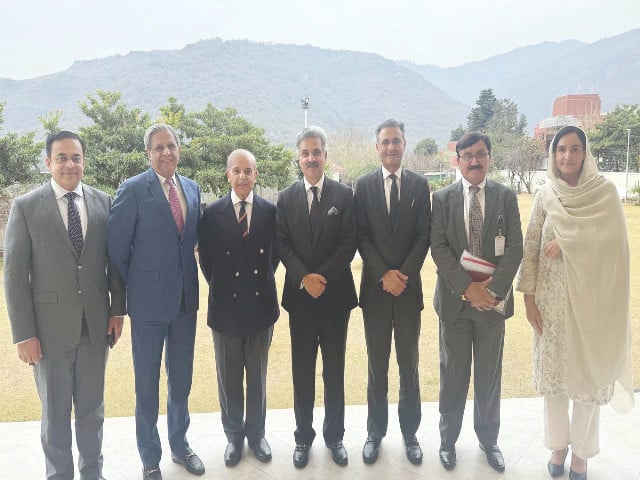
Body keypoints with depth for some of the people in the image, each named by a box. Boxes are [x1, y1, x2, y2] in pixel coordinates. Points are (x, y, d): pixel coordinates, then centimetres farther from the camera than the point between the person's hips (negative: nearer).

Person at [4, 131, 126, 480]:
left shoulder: (103, 202, 2)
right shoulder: (25, 207, -5)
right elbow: (15, 273, -6)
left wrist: (117, 308, 4)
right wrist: (24, 334, -8)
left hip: (96, 324, 2)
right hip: (50, 327, -2)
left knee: (92, 408, 17)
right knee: (55, 412, 13)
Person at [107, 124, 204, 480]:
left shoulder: (192, 188, 6)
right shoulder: (133, 190, -10)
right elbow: (117, 249, -8)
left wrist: (186, 279, 8)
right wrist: (137, 288, -1)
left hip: (186, 299, 5)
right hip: (149, 303, -4)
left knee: (182, 379, 17)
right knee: (147, 383, 10)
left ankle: (180, 444, 37)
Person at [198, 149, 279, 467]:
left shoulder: (270, 211, -2)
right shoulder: (212, 214, -5)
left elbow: (274, 254, 7)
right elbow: (206, 259, 3)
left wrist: (263, 283, 5)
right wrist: (220, 288, 3)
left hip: (261, 306, 1)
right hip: (225, 307, 0)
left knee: (257, 377, 15)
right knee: (229, 378, 13)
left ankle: (256, 432, 32)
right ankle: (234, 435, 32)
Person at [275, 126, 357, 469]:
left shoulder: (344, 195, 0)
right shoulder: (286, 198, 5)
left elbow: (348, 244, -6)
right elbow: (282, 245, 0)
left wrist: (322, 277, -14)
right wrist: (304, 278, -14)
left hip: (335, 294, -1)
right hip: (299, 296, 1)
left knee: (334, 370, 10)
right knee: (302, 370, 9)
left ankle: (334, 435, 26)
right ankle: (303, 436, 25)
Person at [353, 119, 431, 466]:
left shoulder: (419, 184, 4)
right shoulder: (363, 185, 3)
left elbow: (424, 236, 0)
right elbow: (361, 237, -2)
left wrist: (404, 274, -11)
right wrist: (384, 274, -12)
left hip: (409, 286, 0)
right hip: (375, 287, 0)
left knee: (409, 364, 9)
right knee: (377, 365, 10)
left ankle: (410, 431, 25)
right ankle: (375, 431, 24)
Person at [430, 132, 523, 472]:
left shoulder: (506, 196, 2)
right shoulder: (442, 198, 0)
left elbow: (514, 248, -4)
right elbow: (438, 247, -6)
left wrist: (493, 290, -15)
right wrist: (467, 288, -15)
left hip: (493, 299, 1)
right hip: (455, 300, -1)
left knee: (490, 375, 13)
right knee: (453, 374, 10)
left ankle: (488, 439, 32)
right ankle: (448, 439, 27)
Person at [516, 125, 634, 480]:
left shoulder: (604, 192, -3)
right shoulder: (544, 196, 1)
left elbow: (614, 241, -14)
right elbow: (531, 247, 0)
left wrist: (565, 242, -14)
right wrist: (528, 297, -4)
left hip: (591, 297, -1)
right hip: (551, 297, 2)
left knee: (588, 372, 8)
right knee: (553, 371, 11)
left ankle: (581, 451, 28)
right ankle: (558, 444, 30)